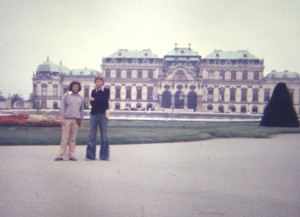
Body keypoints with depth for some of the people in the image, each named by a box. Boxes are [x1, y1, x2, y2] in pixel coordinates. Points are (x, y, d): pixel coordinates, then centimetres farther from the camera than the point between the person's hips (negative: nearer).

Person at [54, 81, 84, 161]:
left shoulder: (80, 98, 15)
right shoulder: (66, 95, 5)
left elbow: (82, 109, 21)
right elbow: (62, 107, 0)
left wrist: (81, 119, 13)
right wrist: (63, 118, -7)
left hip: (76, 120, 3)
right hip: (67, 119, -3)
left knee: (73, 139, 4)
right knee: (64, 138, -5)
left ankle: (71, 155, 8)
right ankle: (61, 155, 0)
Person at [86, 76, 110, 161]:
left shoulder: (106, 90, 6)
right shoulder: (93, 91, 15)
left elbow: (105, 100, -9)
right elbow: (91, 103, 4)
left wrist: (94, 100, -3)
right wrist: (100, 102, -10)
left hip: (103, 115, -2)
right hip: (94, 115, 2)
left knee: (104, 136, 0)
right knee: (92, 135, -1)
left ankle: (104, 155, 6)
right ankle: (90, 155, 3)